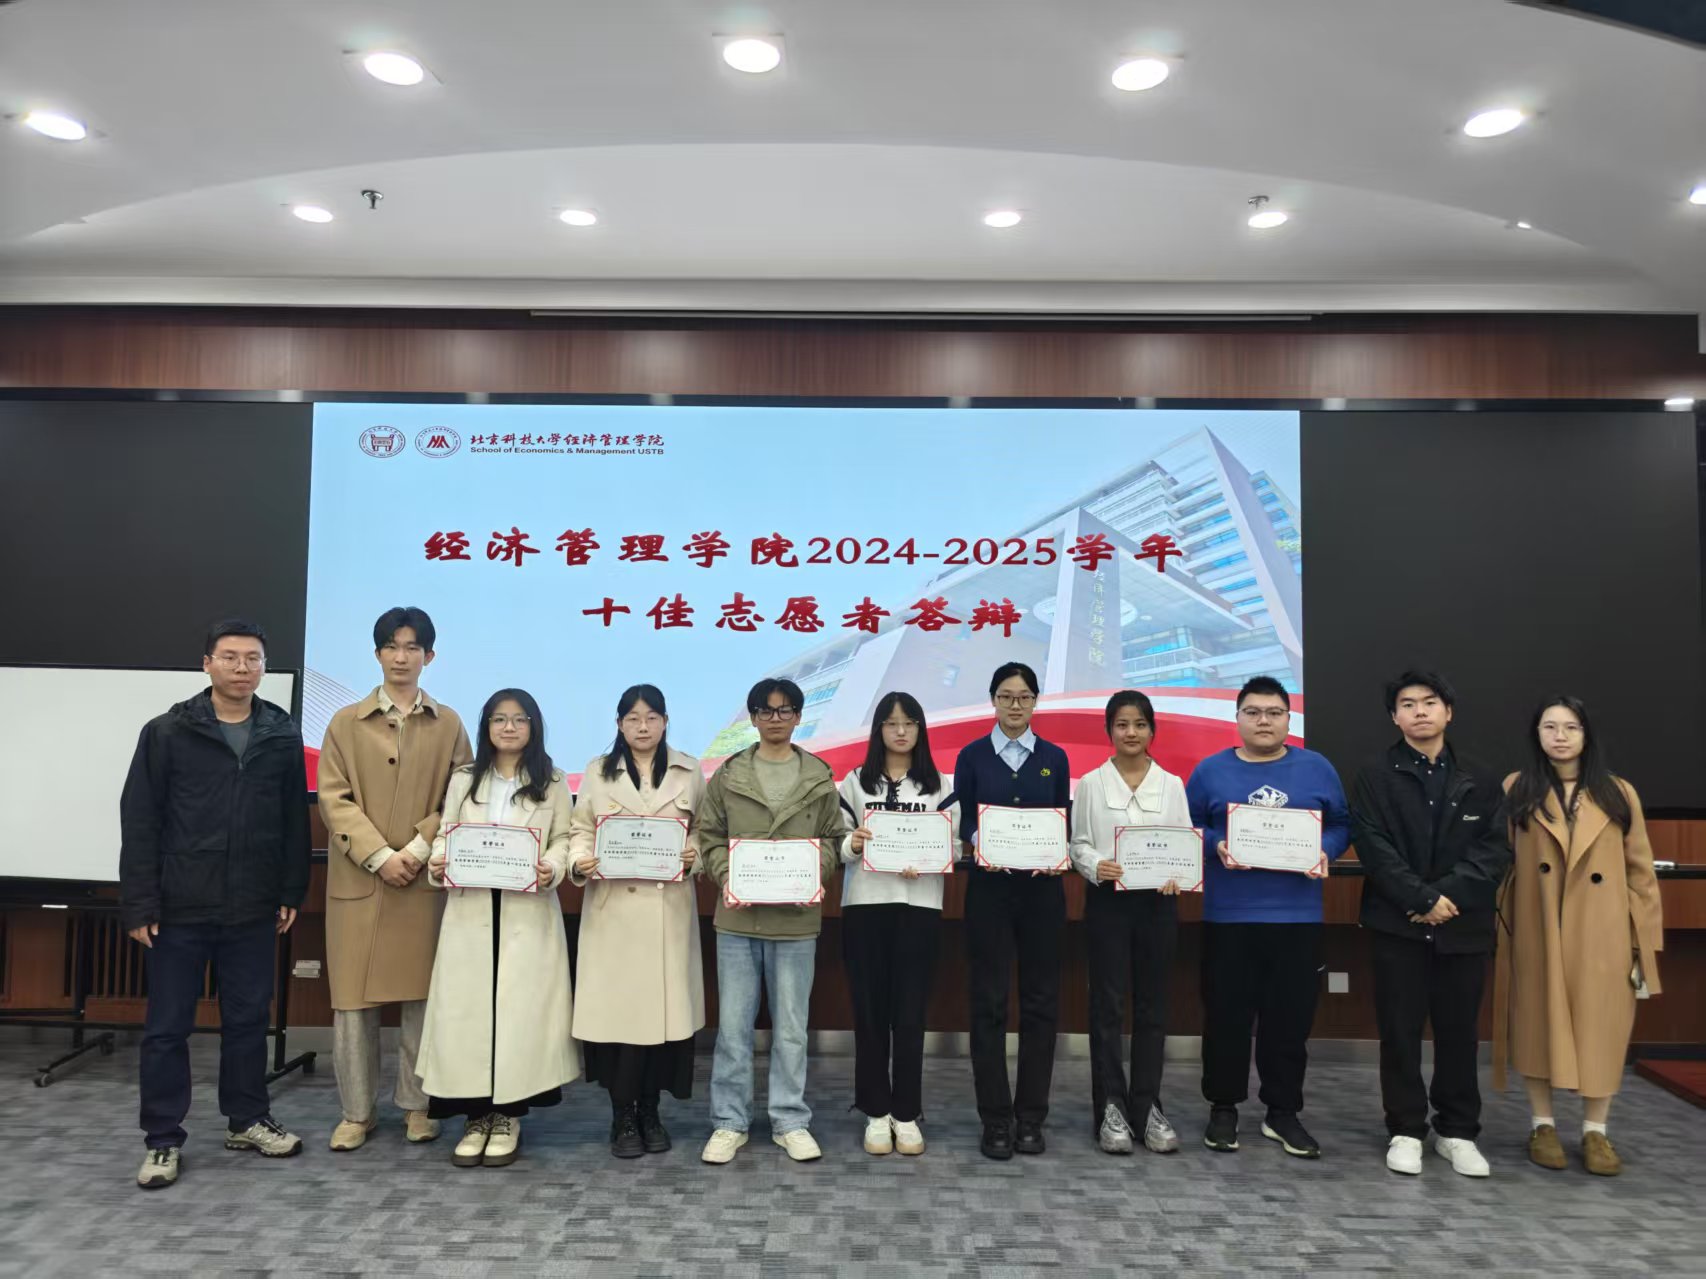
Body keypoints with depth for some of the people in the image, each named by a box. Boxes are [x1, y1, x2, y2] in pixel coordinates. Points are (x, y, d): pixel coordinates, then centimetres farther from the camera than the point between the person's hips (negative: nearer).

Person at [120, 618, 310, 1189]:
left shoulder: (283, 736, 4)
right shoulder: (166, 733, -3)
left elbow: (295, 822, 7)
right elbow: (139, 823, -4)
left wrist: (292, 893, 4)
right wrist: (139, 904, -8)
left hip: (252, 911, 2)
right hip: (180, 909, -2)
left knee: (248, 1019, 12)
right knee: (167, 1027, 7)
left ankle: (248, 1120, 28)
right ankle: (163, 1140, 20)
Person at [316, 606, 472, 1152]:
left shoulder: (448, 724, 7)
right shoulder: (346, 722, 6)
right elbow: (334, 800, -2)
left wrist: (419, 849, -12)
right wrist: (379, 856, -13)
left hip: (425, 878, 0)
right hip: (357, 877, 0)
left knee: (422, 995, 6)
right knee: (353, 997, 4)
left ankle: (417, 1105, 18)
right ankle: (356, 1111, 17)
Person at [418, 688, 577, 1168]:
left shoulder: (552, 784, 6)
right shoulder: (463, 780, 13)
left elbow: (564, 839, 2)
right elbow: (444, 835, 10)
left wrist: (552, 870, -18)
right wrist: (437, 865, -11)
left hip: (529, 912, -2)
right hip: (470, 911, 2)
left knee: (520, 1007, -2)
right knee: (467, 1007, 1)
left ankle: (509, 1115, 10)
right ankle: (477, 1115, 11)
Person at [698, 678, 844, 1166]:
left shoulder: (820, 777, 4)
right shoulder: (728, 774, 3)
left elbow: (832, 838, 7)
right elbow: (709, 837, 4)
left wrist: (815, 872, -11)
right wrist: (727, 878, -12)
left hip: (796, 916, 0)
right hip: (738, 915, 0)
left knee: (792, 1026, 9)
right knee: (733, 1024, 7)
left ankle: (791, 1121, 22)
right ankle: (729, 1123, 20)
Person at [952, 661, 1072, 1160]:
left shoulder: (1054, 758, 6)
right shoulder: (972, 756, 1)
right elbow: (963, 824, 0)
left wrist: (1052, 852, -15)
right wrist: (979, 844, -20)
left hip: (1043, 889, 2)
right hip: (989, 888, -1)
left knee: (1040, 1001, 6)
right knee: (989, 1002, 1)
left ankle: (1031, 1117, 18)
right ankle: (995, 1120, 11)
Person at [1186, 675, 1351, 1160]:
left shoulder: (1317, 769, 6)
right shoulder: (1210, 770, 2)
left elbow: (1340, 825, 8)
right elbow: (1188, 828, 4)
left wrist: (1324, 852, -12)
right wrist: (1216, 846, -15)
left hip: (1297, 915, 1)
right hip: (1228, 915, -1)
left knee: (1291, 1017, 7)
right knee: (1226, 1014, 5)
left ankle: (1283, 1112, 22)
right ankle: (1223, 1109, 20)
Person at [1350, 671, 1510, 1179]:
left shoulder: (1480, 780, 9)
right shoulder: (1374, 776, 0)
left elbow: (1495, 850, -1)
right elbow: (1374, 849, -8)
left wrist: (1451, 895, -15)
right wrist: (1424, 899, -16)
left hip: (1464, 925, 2)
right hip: (1398, 924, -2)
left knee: (1459, 1031, 9)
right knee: (1400, 1032, 4)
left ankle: (1458, 1131, 24)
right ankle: (1405, 1131, 16)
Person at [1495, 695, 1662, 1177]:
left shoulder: (1618, 793, 6)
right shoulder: (1516, 791, 3)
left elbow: (1640, 872, 4)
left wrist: (1647, 944, 1)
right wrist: (1496, 928, -6)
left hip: (1601, 937, 1)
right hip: (1537, 934, 0)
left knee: (1600, 1028, 5)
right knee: (1538, 1025, 6)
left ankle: (1595, 1131, 20)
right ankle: (1543, 1125, 20)